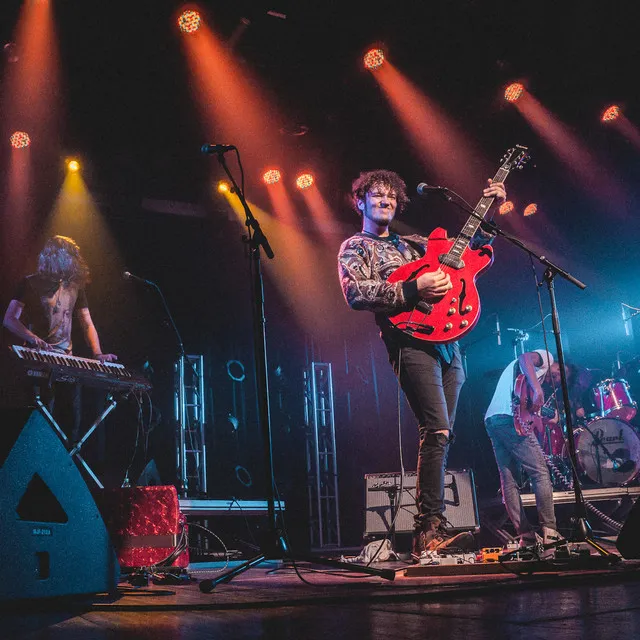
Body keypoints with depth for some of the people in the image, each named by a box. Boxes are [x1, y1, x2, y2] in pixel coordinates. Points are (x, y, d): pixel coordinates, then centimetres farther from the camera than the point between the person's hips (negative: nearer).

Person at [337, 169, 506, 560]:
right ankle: (431, 529, -18)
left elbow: (473, 252, 33)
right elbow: (356, 294, -9)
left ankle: (430, 532, 8)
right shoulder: (354, 247, 10)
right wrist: (415, 289, -15)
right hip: (411, 341, -7)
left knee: (442, 436, 3)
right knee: (438, 431, -20)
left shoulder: (414, 244, 28)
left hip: (447, 341, 7)